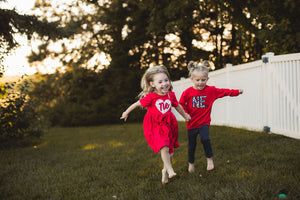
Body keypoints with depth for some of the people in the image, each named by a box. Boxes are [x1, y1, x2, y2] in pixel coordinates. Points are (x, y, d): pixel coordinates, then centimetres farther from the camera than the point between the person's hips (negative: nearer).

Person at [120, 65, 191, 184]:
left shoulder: (171, 95, 0)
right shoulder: (150, 97, -14)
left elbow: (177, 106, 19)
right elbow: (137, 104, 0)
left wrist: (185, 115, 33)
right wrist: (126, 113, 12)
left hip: (167, 126, 5)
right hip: (155, 127, -5)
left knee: (170, 151, 10)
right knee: (164, 148, -23)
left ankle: (165, 171, 32)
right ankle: (170, 170, -9)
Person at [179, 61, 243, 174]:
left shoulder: (211, 90, -4)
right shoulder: (187, 92, -9)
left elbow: (224, 92, 3)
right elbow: (181, 104, -2)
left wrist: (237, 92, 1)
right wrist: (186, 114, -16)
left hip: (204, 122, 0)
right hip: (191, 123, 1)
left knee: (205, 139, -25)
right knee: (192, 144, 13)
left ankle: (209, 158, 0)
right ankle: (191, 163, 36)